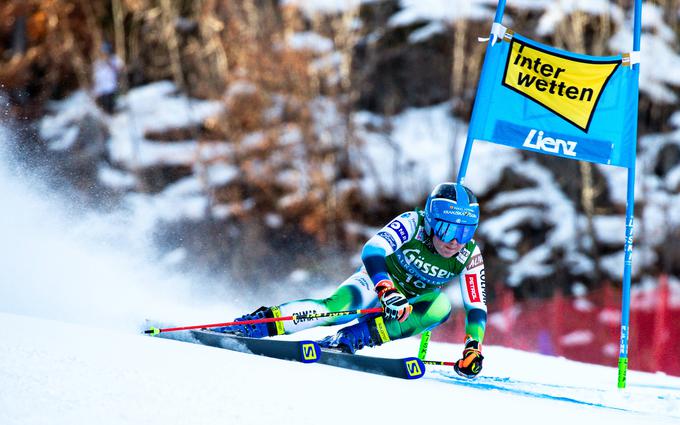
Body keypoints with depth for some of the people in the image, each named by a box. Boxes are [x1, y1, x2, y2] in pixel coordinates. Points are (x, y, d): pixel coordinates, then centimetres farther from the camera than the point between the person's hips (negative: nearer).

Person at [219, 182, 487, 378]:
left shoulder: (469, 256, -18)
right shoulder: (412, 224, -27)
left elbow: (476, 306, -13)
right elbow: (372, 250, -41)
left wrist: (473, 347, -31)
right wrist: (386, 289, -58)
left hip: (412, 307, 3)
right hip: (377, 282, -3)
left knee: (441, 306, -32)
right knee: (337, 307, -35)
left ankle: (350, 339, -35)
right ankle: (259, 323, -33)